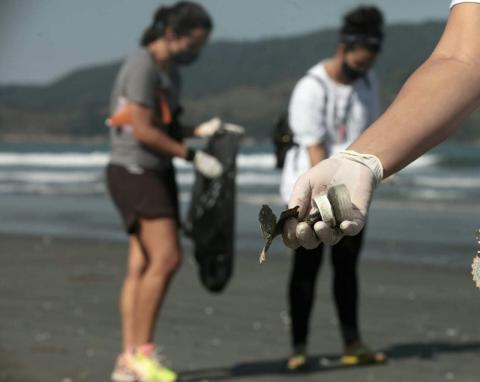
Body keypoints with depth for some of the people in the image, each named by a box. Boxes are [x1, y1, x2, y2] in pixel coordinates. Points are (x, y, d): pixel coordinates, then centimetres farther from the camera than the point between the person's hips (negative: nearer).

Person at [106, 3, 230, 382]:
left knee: (143, 266, 4)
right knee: (166, 258, -16)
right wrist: (193, 156, -17)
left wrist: (201, 130, 3)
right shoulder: (143, 66, -17)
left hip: (157, 174, 10)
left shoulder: (170, 72, 14)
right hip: (134, 172, -9)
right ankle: (141, 351, -9)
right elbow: (143, 130, -21)